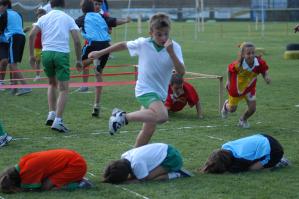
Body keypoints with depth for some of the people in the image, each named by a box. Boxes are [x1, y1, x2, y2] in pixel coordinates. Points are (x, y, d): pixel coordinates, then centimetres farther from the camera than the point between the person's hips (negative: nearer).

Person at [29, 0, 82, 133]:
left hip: (46, 53, 3)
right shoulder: (68, 19, 9)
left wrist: (31, 55, 6)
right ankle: (58, 121, -10)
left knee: (52, 83, 25)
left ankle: (51, 114, 14)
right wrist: (79, 60, 6)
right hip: (62, 53, -3)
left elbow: (31, 35, 1)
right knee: (63, 89, 1)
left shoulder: (43, 18, 13)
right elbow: (77, 41, 1)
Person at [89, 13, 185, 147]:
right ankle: (123, 117, -15)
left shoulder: (174, 47, -6)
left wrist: (171, 53, -28)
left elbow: (181, 72, -15)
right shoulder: (143, 44, -9)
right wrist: (100, 53, 15)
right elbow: (123, 45, 8)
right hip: (145, 90, -4)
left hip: (160, 93, 4)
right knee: (162, 116, -29)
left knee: (149, 129, 12)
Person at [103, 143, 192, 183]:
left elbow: (142, 180, -20)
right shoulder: (124, 157, -7)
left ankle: (173, 175, -7)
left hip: (172, 157, -10)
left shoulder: (137, 163, -32)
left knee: (148, 177, -23)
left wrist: (124, 181, -20)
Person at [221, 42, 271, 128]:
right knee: (232, 109, 15)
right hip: (236, 88, -2)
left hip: (249, 88, 2)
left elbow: (265, 70, -11)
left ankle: (243, 120, 30)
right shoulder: (237, 65, -38)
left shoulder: (260, 63, -31)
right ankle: (226, 105, 57)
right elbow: (229, 69, -16)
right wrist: (228, 81, -8)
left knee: (252, 108, -6)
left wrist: (266, 77, -32)